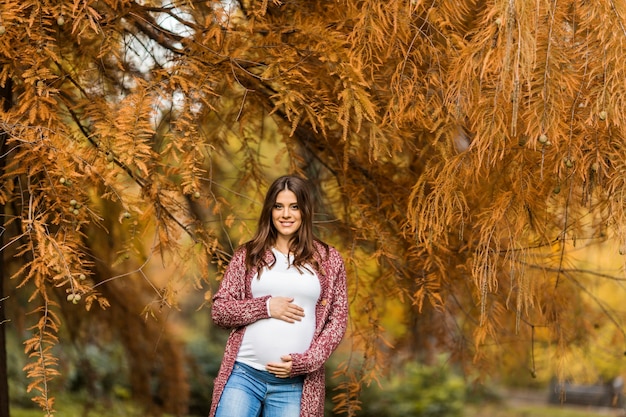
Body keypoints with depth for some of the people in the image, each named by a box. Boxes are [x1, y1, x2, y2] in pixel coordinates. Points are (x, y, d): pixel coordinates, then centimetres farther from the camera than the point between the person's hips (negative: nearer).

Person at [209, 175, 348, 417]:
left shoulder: (328, 260, 7)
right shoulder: (248, 255, 8)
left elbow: (337, 321, 5)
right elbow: (218, 311, 5)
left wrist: (304, 362, -8)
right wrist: (266, 307, -10)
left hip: (294, 384, 0)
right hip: (243, 374, 0)